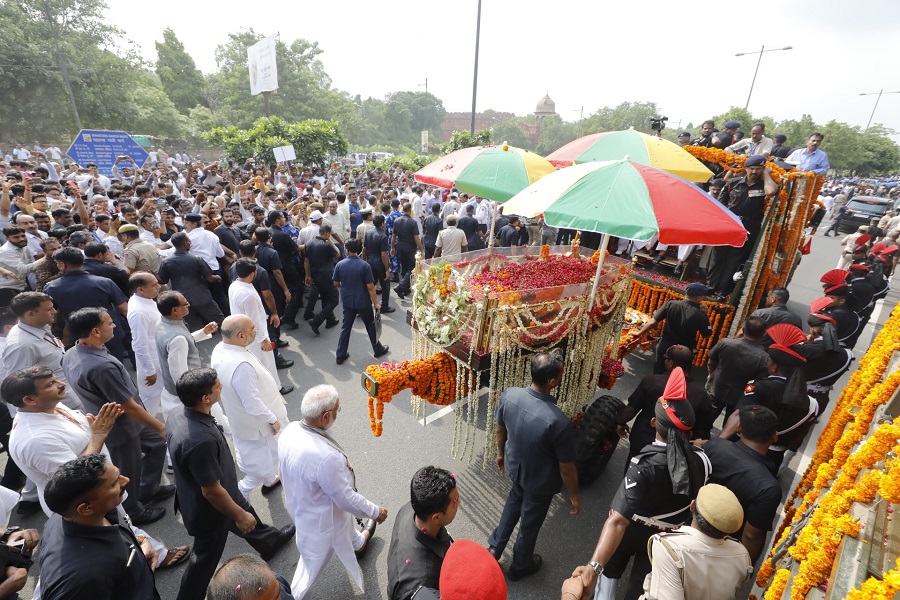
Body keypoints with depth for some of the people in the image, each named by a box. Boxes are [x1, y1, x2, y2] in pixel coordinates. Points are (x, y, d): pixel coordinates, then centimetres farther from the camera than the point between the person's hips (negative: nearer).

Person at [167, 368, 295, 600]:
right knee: (207, 556, 20)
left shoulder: (178, 416, -16)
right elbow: (212, 491, -31)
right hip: (209, 510, -9)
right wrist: (239, 516, -15)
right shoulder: (200, 441, -44)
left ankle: (269, 542, 58)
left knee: (248, 514, 31)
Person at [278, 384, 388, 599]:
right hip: (320, 518, -8)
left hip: (300, 502, 8)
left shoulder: (290, 430, -19)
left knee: (345, 527, 36)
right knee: (313, 562, 23)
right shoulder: (325, 455, -43)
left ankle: (357, 542, 66)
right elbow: (345, 498, -28)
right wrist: (375, 511, -11)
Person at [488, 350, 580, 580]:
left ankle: (494, 548, 51)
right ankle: (521, 566, 53)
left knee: (515, 500, 35)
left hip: (515, 466, 4)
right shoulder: (558, 422, -38)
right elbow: (566, 467, -22)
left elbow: (500, 430, -4)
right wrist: (574, 495, -2)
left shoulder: (509, 395, -24)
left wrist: (500, 453, 15)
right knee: (530, 522, 24)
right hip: (541, 481, -4)